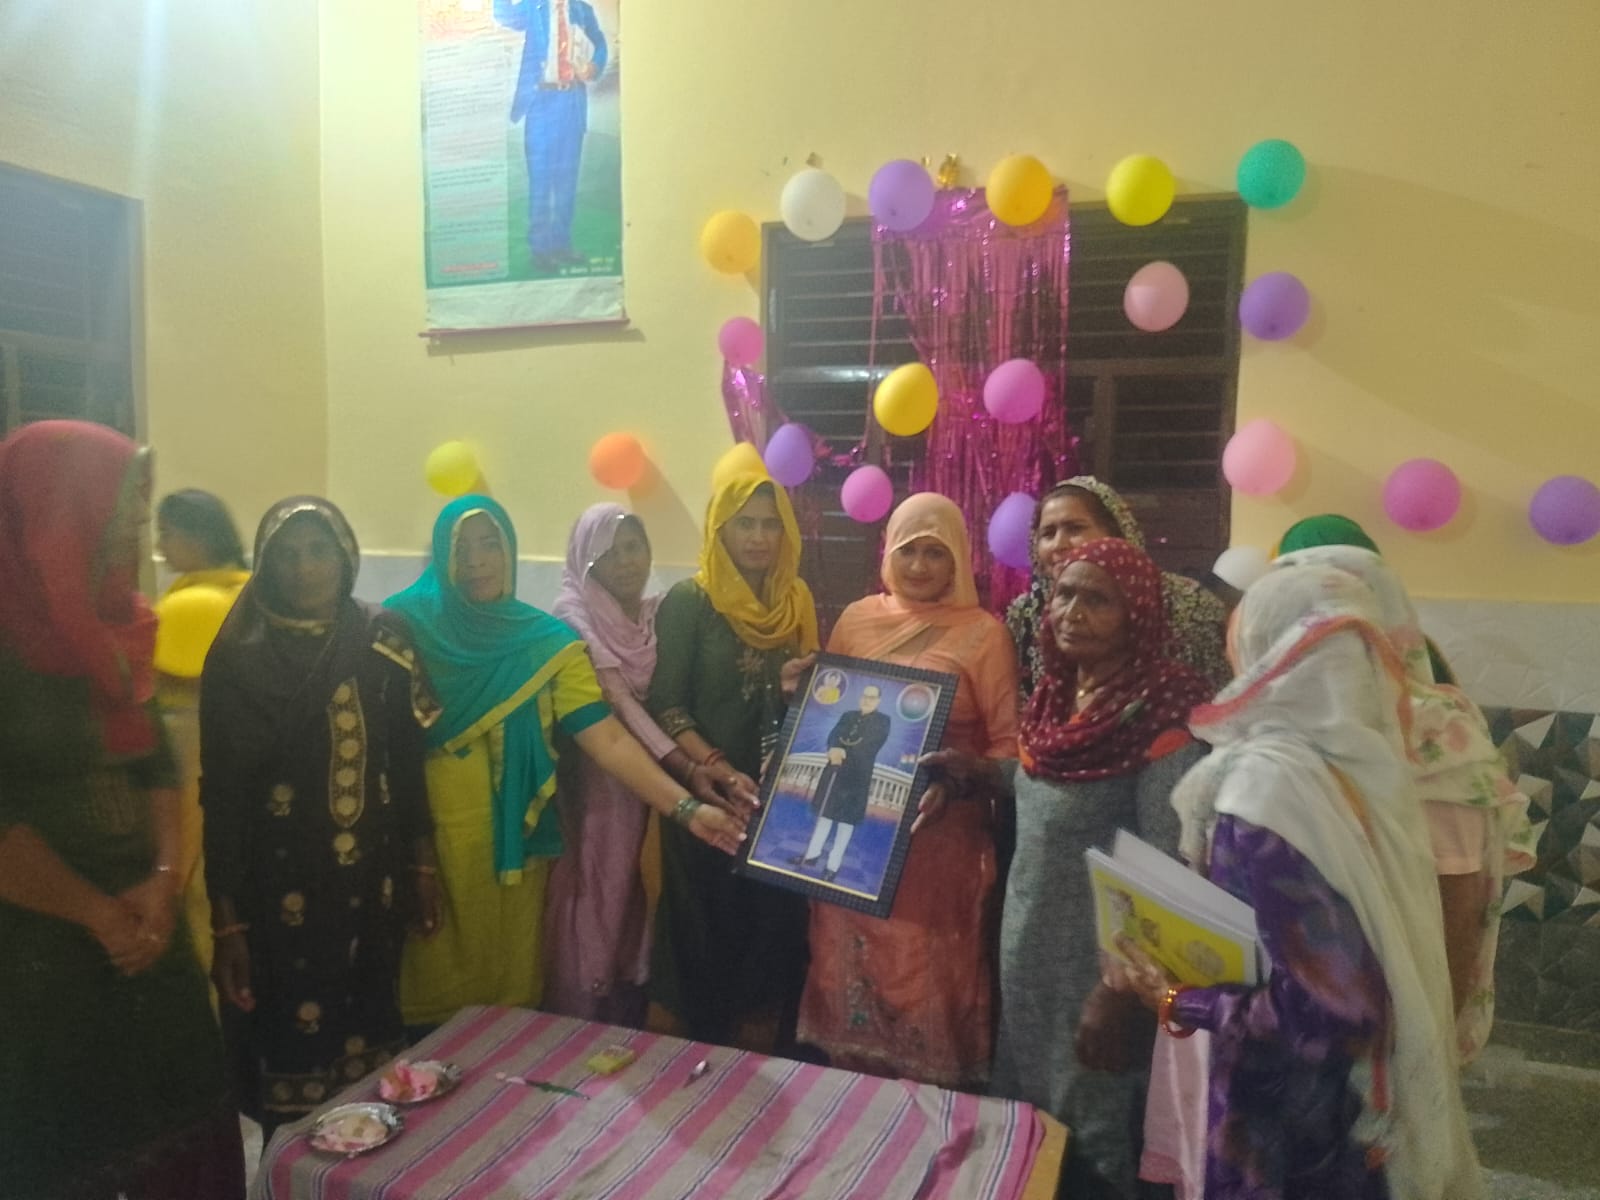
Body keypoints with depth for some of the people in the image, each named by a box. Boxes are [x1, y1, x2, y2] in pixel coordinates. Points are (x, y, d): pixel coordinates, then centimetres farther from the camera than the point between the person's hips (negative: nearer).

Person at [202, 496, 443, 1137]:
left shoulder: (384, 640, 2)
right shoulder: (238, 658, -5)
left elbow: (409, 762, 6)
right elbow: (221, 795, -6)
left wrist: (423, 864, 6)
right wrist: (227, 920, -8)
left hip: (371, 881, 2)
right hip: (280, 890, -2)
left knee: (369, 1033, 10)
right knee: (292, 1054, 6)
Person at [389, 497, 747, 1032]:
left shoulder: (545, 640, -4)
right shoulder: (406, 623, -4)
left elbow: (607, 738, -12)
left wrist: (686, 807, -22)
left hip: (509, 842, 1)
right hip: (425, 833, 0)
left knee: (506, 981, 13)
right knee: (429, 984, 12)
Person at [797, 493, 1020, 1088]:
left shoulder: (984, 633, -6)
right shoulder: (857, 618, 7)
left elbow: (1010, 743, -7)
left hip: (939, 838, -4)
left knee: (929, 978, 6)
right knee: (852, 970, 15)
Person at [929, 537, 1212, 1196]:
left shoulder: (1160, 712, -22)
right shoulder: (1058, 691, 1)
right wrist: (977, 769, 4)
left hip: (1099, 955, -7)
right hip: (1029, 940, 7)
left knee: (1089, 1131, 15)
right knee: (1025, 1120, 24)